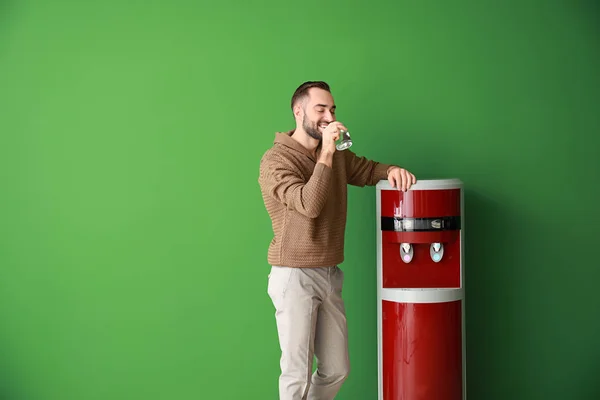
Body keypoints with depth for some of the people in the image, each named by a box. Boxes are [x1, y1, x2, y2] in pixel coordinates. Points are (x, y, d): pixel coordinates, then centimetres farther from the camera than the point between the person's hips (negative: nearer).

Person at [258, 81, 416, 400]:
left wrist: (391, 170, -1)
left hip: (330, 275, 7)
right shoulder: (276, 159, -10)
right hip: (295, 276, -7)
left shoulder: (337, 155, 10)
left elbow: (368, 170, 21)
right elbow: (310, 204, -22)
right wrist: (326, 153, -22)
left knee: (337, 370, 12)